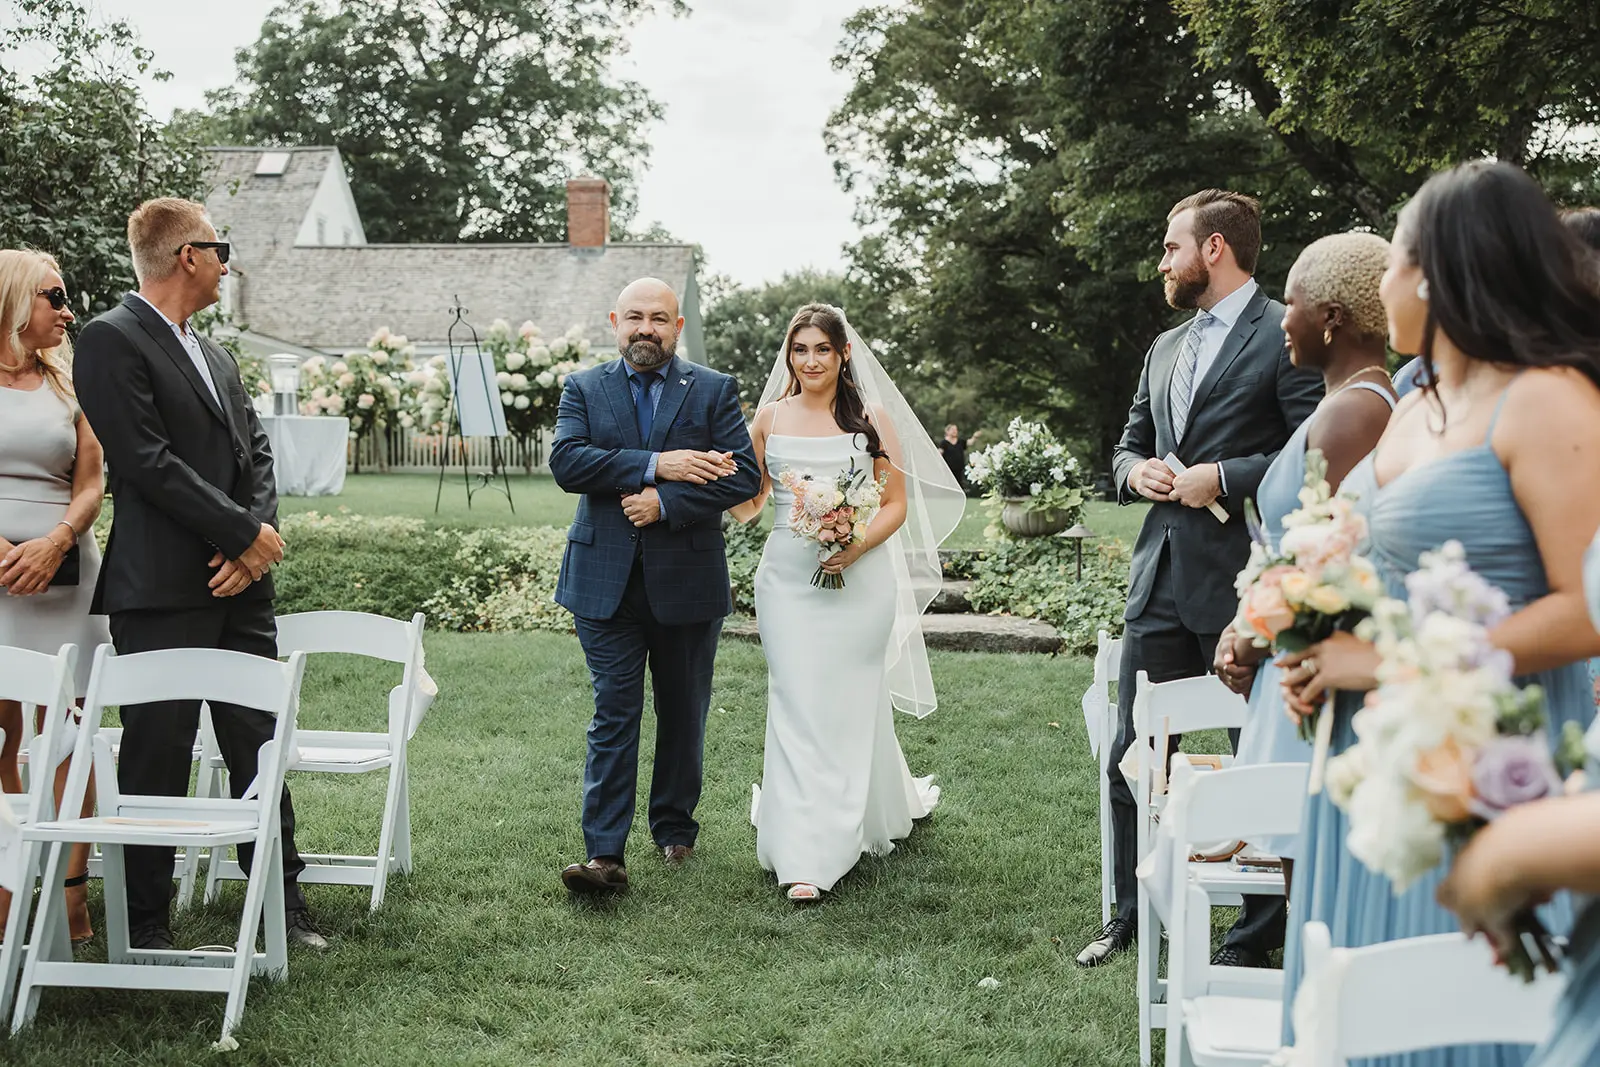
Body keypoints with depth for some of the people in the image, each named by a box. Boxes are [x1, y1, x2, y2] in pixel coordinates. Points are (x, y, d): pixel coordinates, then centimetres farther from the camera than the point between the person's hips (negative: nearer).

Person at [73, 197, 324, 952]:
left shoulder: (215, 356, 19)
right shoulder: (112, 340, -7)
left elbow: (256, 452, 15)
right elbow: (147, 461, -16)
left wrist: (257, 534, -4)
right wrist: (245, 535, -13)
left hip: (239, 582, 8)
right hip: (164, 592, -7)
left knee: (257, 746, 11)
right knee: (158, 759, 0)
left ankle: (283, 902, 20)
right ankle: (146, 924, 11)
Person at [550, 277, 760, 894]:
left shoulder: (714, 391, 4)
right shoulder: (584, 390, 6)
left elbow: (744, 476, -7)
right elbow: (566, 462, -10)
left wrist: (664, 503, -16)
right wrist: (655, 464, -18)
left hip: (687, 581, 1)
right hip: (607, 582, 0)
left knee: (683, 716, 12)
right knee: (613, 716, -4)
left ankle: (675, 830, 29)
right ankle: (605, 854, -5)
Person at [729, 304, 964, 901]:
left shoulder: (872, 418, 3)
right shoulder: (771, 417, 8)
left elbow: (897, 503, 2)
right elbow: (752, 497, 15)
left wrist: (857, 546, -14)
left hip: (859, 577, -1)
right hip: (789, 577, 1)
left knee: (850, 703, 7)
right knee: (798, 705, -5)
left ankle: (874, 815, 32)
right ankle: (805, 860, -3)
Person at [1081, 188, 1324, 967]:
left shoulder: (1285, 336, -7)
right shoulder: (1164, 348, 17)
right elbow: (1127, 446, 24)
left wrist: (1225, 478, -17)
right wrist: (1136, 470, 2)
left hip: (1243, 583, -7)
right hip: (1161, 579, 7)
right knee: (1132, 758, 11)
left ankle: (1267, 928, 20)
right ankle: (1133, 915, 24)